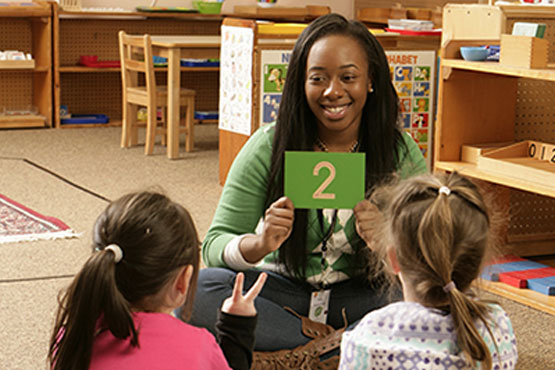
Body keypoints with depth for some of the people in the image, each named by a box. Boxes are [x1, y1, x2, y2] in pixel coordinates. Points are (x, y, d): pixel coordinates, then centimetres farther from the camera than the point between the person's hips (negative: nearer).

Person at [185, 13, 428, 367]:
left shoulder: (401, 154, -7)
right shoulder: (268, 148, -9)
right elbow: (214, 247, -10)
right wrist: (258, 244, -33)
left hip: (361, 295, 0)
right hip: (281, 290, 1)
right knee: (197, 289, -27)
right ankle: (325, 340, -17)